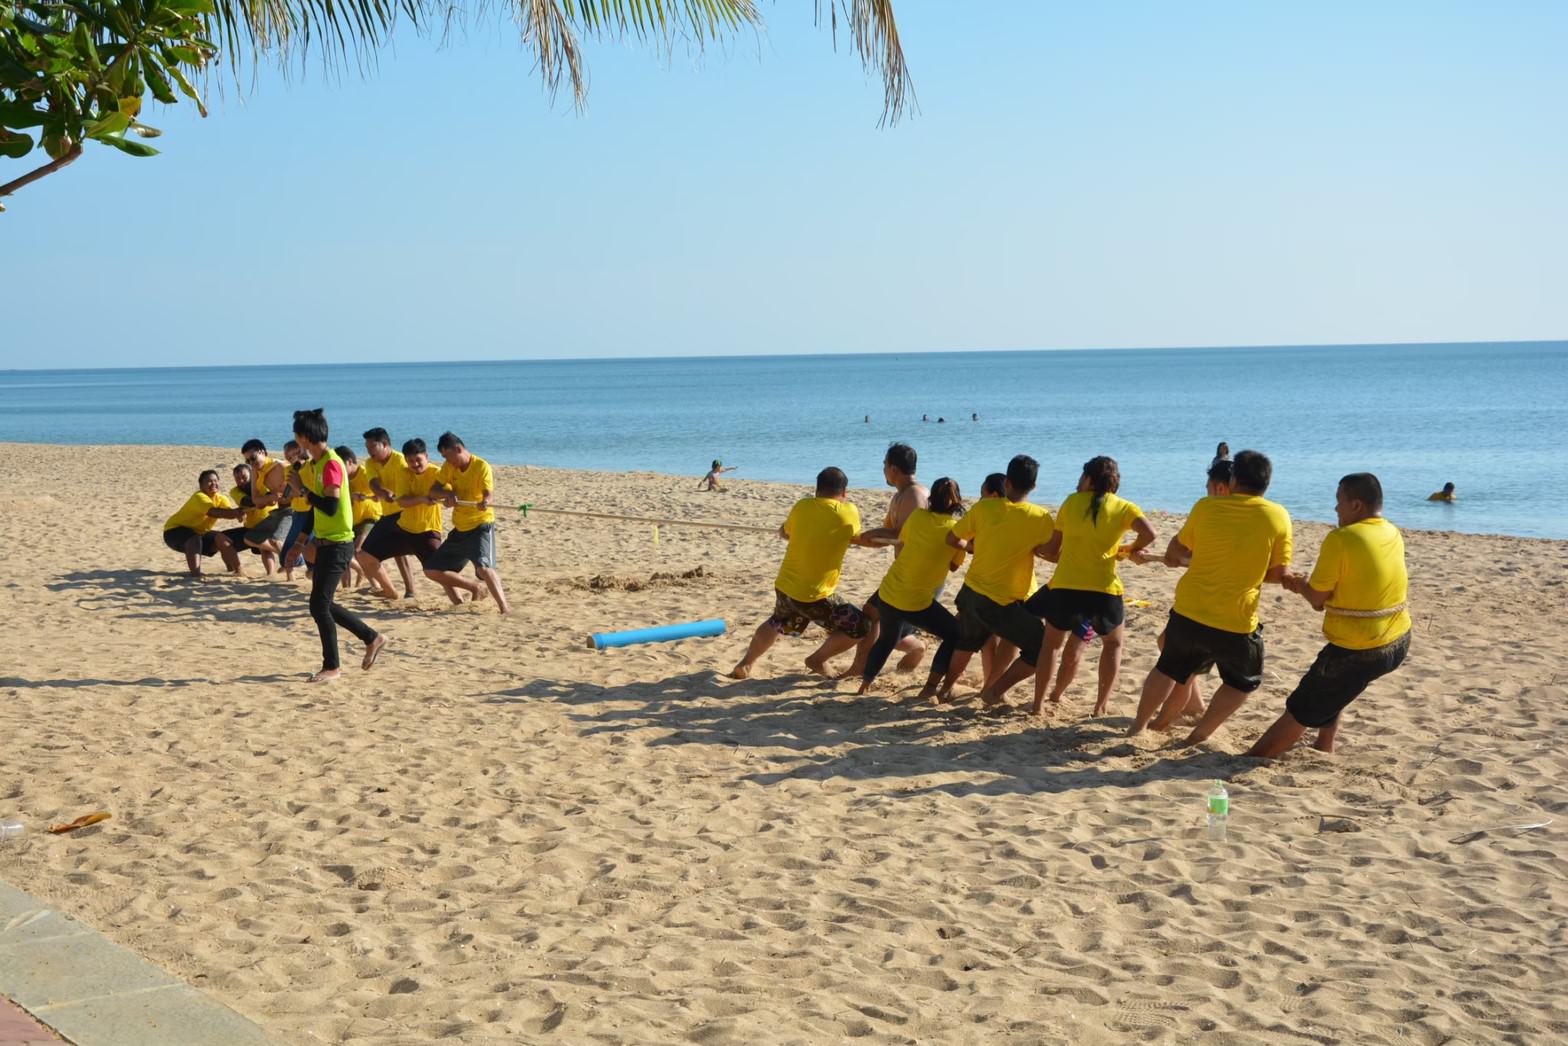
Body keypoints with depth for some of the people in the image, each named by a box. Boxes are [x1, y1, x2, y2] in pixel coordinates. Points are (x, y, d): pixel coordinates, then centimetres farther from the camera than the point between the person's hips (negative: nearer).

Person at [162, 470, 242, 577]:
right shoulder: (199, 497, -28)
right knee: (195, 540, -36)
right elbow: (212, 512, -46)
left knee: (222, 540, -3)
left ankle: (237, 571, 8)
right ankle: (195, 574, -43)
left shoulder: (220, 499, -4)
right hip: (175, 530, -8)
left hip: (198, 532, 8)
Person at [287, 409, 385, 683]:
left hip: (337, 544, -10)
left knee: (319, 604, -7)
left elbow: (330, 507, -25)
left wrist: (302, 490, -17)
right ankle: (372, 638, 25)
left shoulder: (331, 464, -18)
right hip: (326, 543, 10)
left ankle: (331, 667, 3)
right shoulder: (318, 463, 12)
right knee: (322, 604, 14)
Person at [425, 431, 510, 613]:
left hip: (481, 526, -7)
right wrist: (448, 493, -19)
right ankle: (476, 588, 18)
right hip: (459, 530, 7)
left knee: (483, 567, -31)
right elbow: (433, 491, 3)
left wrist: (485, 502, -50)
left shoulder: (482, 467, -14)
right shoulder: (450, 467, 5)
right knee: (432, 570, 7)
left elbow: (489, 493, -26)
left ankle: (504, 608, -28)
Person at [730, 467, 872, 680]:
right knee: (861, 627, 8)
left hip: (784, 586, 6)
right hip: (814, 596, -6)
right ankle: (818, 659, 17)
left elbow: (784, 533, 18)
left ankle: (746, 664, 41)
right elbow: (856, 538, 8)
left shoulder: (802, 506, 0)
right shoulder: (848, 512, -12)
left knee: (776, 624, 35)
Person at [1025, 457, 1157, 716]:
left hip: (1064, 587, 1)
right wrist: (1129, 549, 4)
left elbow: (1051, 550, 9)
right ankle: (1102, 704, 18)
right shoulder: (1123, 507, 2)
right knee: (1112, 643, 25)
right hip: (1104, 589, -1)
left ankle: (1039, 703, 21)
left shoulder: (1071, 502, 6)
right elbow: (1149, 534, -15)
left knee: (1052, 644, 23)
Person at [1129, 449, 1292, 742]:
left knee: (1169, 668, 27)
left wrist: (1175, 555, 36)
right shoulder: (1278, 516, -8)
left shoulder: (1206, 507, -3)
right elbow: (1278, 574, -5)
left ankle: (1139, 726, 37)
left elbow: (1177, 548, 13)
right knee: (1244, 682, 24)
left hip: (1187, 613, 2)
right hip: (1236, 623, -2)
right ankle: (1198, 736, 17)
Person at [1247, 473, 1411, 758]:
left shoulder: (1340, 539, -18)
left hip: (1357, 653, -7)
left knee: (1300, 711, 4)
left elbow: (1317, 600, -13)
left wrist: (1301, 585, 9)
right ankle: (1324, 749, 37)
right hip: (1399, 643, 7)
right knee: (1331, 689, 33)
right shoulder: (1393, 534, 4)